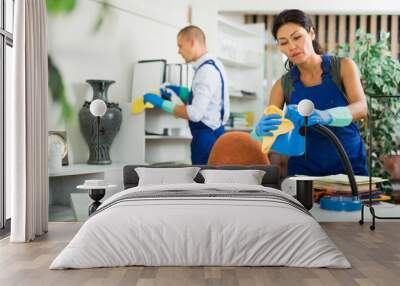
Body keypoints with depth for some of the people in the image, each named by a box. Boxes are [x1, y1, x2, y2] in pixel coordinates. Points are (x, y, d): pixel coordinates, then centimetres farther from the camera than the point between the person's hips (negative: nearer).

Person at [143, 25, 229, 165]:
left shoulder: (207, 70, -18)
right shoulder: (209, 66, 12)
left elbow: (195, 113, -23)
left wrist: (162, 103, -16)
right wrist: (178, 91, 8)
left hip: (206, 137, -10)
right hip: (209, 135, 10)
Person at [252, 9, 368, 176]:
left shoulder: (343, 67, -3)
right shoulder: (283, 85, 1)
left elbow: (361, 108, -18)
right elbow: (267, 126, -7)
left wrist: (326, 116, -37)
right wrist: (261, 130, -30)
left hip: (348, 164, -1)